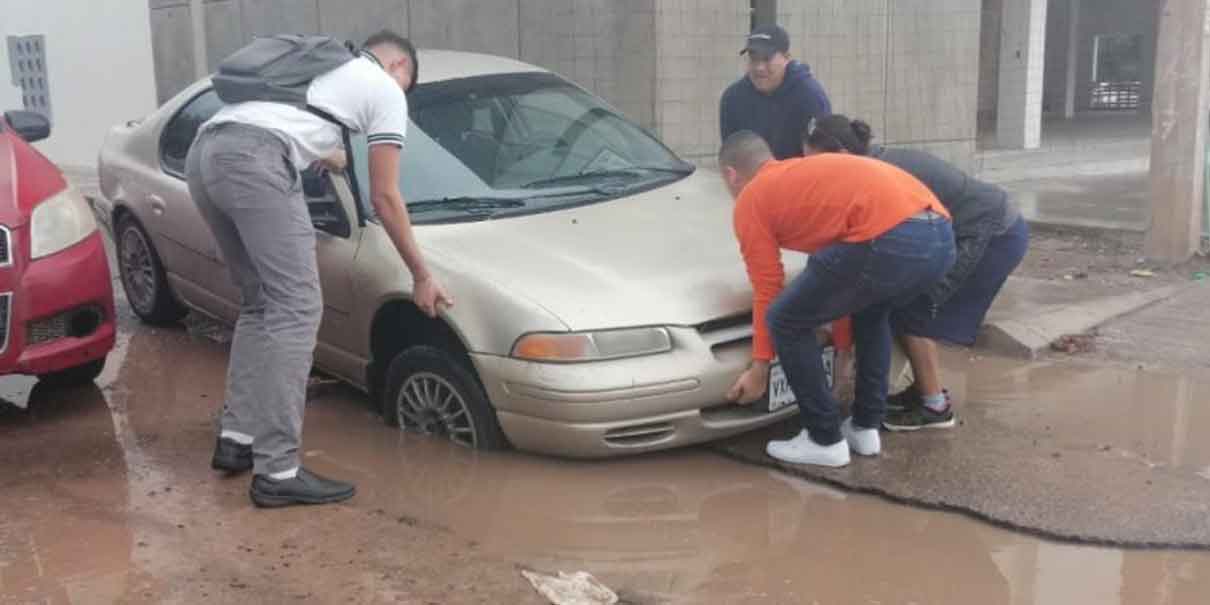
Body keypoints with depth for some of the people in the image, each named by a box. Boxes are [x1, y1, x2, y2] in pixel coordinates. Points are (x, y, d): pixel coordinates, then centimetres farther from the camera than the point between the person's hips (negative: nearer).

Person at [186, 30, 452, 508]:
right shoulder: (386, 90, 16)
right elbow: (384, 197, 14)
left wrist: (345, 164, 72)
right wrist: (421, 275, 22)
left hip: (203, 152, 9)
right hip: (253, 160, -9)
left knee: (261, 305, 19)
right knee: (297, 309, -7)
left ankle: (236, 438, 20)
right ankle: (278, 472, -10)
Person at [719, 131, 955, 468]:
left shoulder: (750, 202, 15)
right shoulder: (808, 171, 37)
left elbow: (768, 292, 15)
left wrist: (759, 368, 26)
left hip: (888, 241, -8)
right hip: (941, 236, 8)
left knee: (787, 322, 12)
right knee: (872, 311, 36)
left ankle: (826, 440, 19)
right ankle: (866, 427, 37)